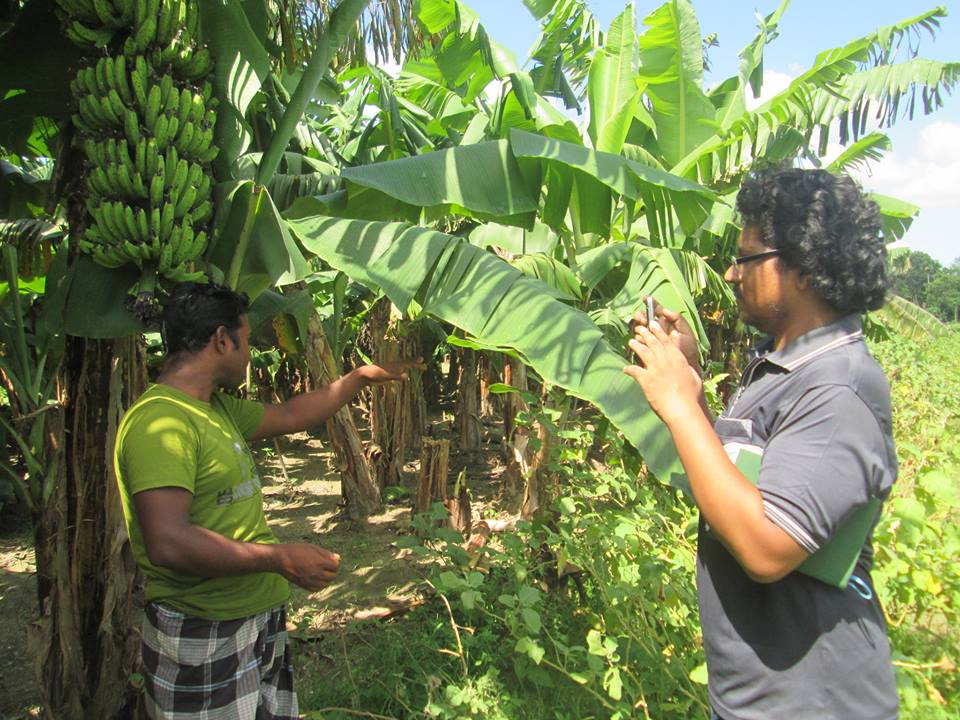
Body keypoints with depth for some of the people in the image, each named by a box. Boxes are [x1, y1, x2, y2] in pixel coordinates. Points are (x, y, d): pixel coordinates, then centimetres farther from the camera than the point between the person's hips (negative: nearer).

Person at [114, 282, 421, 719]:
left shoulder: (219, 409, 10)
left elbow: (291, 415, 26)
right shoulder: (159, 421, -20)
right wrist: (281, 558, -21)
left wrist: (361, 377, 32)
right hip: (203, 640, -9)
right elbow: (168, 544, -28)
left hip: (261, 619, 9)